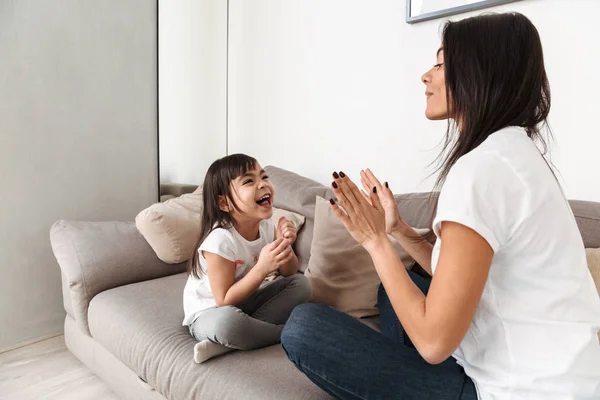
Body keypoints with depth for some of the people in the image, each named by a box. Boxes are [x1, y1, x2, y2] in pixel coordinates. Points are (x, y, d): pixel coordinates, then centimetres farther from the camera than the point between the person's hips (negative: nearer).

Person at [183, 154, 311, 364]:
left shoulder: (267, 226, -10)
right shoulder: (220, 241, -29)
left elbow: (289, 273, 0)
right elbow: (224, 301, -25)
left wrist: (285, 246, -21)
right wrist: (262, 269, -35)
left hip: (245, 301, 7)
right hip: (209, 313, -7)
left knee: (301, 284, -5)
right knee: (227, 319, -40)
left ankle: (226, 344, -16)